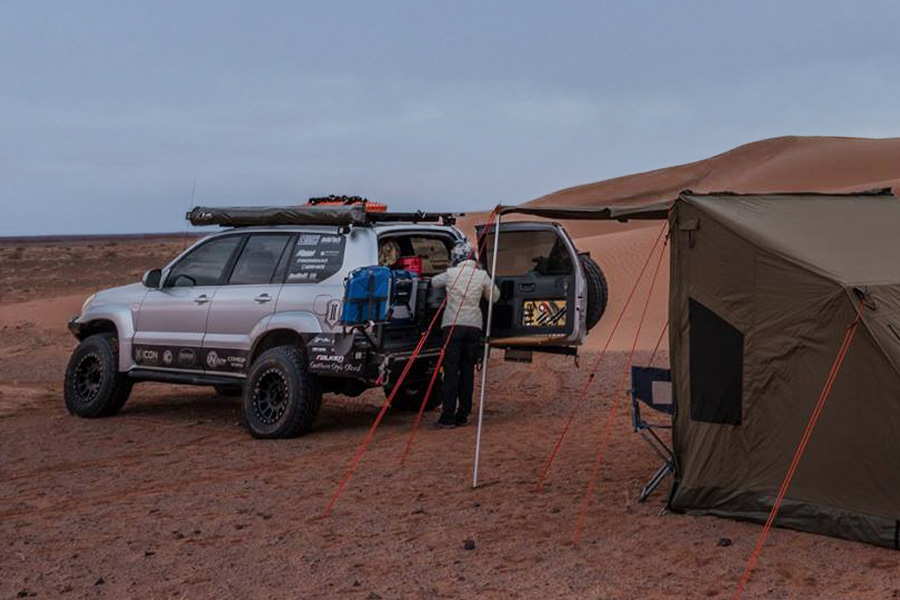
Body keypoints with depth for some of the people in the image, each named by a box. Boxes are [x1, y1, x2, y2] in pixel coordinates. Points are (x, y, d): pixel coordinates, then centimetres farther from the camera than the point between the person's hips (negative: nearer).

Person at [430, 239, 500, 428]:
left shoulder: (451, 274, -3)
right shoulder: (482, 275, 1)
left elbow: (434, 282, 17)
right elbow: (494, 297, 13)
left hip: (453, 325, -2)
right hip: (474, 325, 2)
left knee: (451, 370, -3)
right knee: (468, 371, 9)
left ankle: (448, 416, -9)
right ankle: (463, 416, 10)